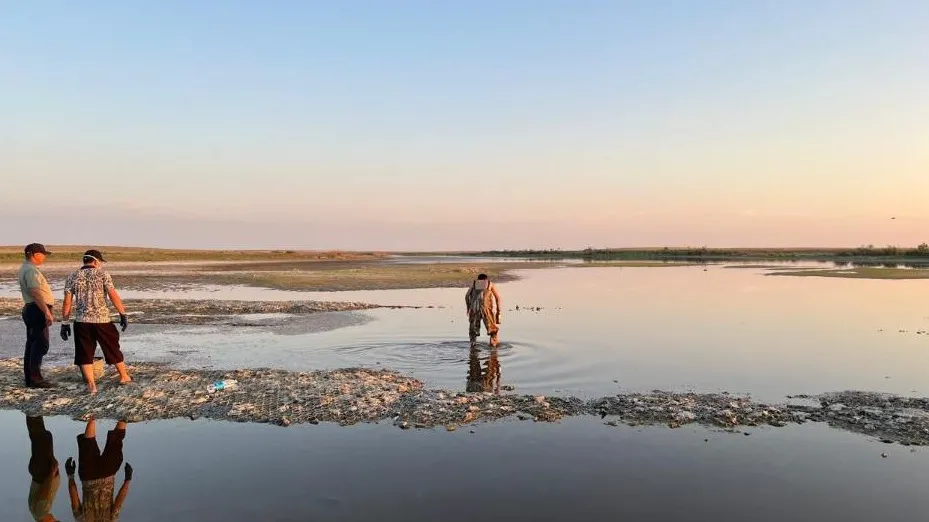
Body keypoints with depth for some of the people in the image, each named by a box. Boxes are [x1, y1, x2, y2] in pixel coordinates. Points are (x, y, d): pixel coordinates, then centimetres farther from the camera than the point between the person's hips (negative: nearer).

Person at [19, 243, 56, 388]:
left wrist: (48, 311, 25)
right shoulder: (31, 270, -16)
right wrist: (47, 312, -26)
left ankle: (30, 378, 20)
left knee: (32, 344, 14)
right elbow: (36, 294, -24)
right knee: (41, 344, -8)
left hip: (31, 310, 11)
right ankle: (35, 379, -6)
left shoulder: (26, 268, 18)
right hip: (37, 310, -11)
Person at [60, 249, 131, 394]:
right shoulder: (103, 274, -3)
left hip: (81, 321, 2)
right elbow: (113, 295, -11)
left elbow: (67, 302, 4)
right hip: (102, 320, -2)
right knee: (113, 348, 14)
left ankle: (91, 385, 5)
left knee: (84, 354, 8)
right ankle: (124, 377, 27)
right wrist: (123, 314, -6)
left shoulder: (72, 277, 6)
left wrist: (65, 323, 8)